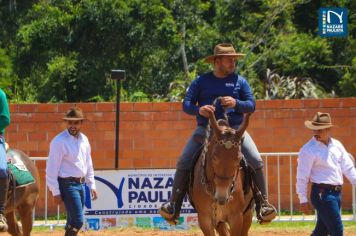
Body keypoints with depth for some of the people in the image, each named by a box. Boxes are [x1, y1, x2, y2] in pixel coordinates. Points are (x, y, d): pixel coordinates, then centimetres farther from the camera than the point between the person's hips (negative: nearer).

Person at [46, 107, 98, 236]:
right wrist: (55, 192, -15)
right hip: (68, 185, -7)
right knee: (77, 221, -13)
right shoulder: (59, 141, -13)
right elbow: (52, 168, -13)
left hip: (81, 183, 7)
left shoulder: (84, 139, 9)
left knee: (73, 220, 12)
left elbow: (88, 164, 19)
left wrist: (92, 185, 15)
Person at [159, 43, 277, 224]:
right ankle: (174, 204, -3)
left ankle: (262, 203, -6)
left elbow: (251, 105, 4)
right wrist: (198, 109, -17)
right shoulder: (201, 82, 7)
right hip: (205, 130, 0)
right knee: (183, 163, -11)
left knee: (256, 162, -16)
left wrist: (236, 103, -16)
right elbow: (186, 104, 4)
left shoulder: (240, 82, 8)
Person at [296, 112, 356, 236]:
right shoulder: (308, 150, -9)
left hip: (337, 193, 7)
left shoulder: (337, 145, 10)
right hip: (322, 194, -7)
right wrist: (303, 200, -11)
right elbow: (302, 176, -9)